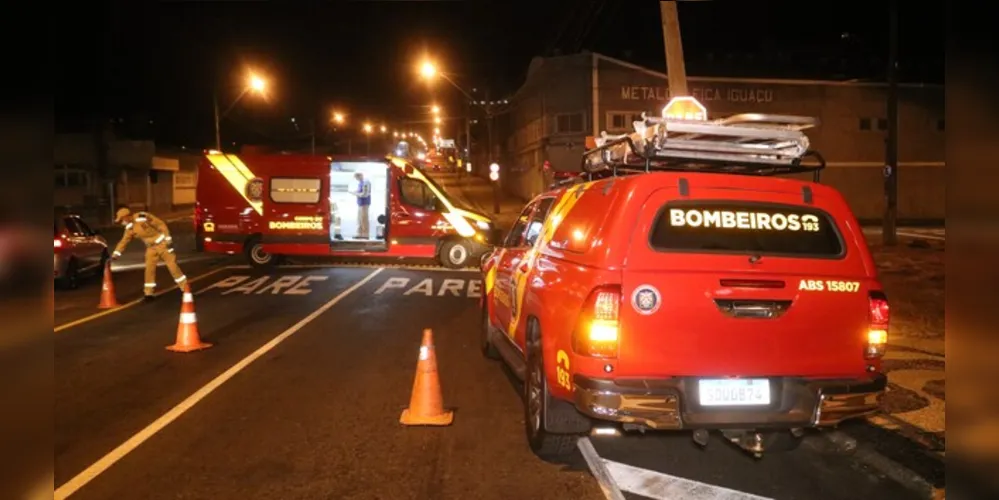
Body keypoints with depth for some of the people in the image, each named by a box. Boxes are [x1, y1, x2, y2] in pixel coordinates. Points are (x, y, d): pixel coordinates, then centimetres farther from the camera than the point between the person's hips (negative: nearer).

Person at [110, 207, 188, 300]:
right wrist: (116, 253, 3)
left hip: (162, 243, -6)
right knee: (149, 268, 0)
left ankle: (185, 288, 4)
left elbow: (161, 224, -17)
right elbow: (124, 241, 10)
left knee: (172, 265, -4)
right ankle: (149, 292, 8)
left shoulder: (142, 217, -20)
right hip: (151, 247, 6)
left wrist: (168, 238, -17)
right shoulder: (129, 228, 1)